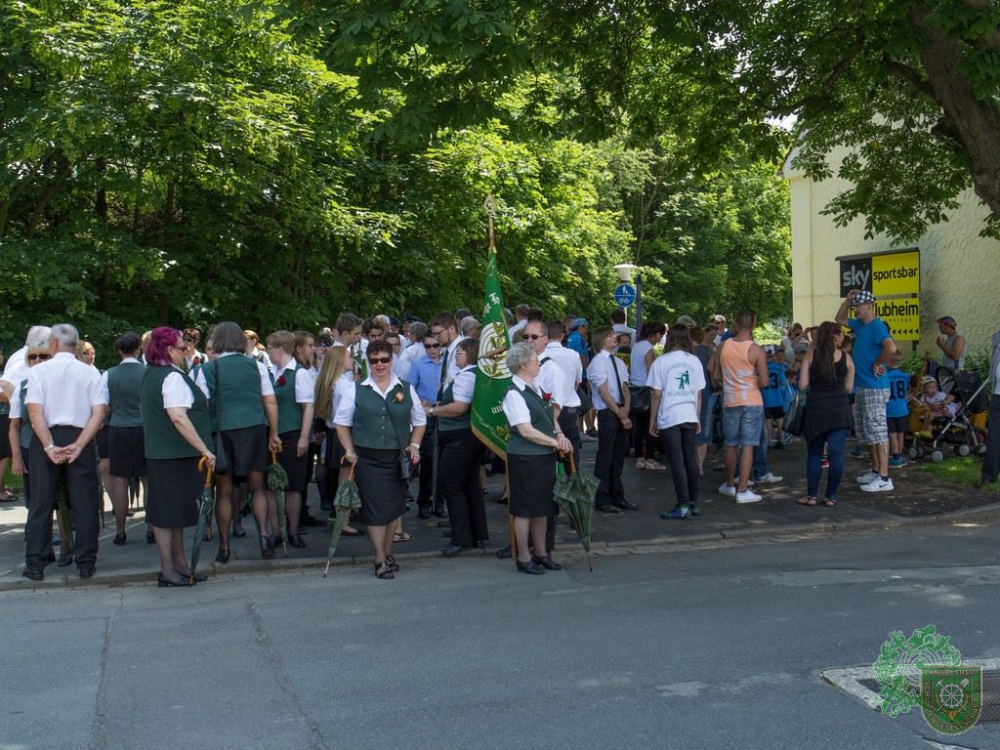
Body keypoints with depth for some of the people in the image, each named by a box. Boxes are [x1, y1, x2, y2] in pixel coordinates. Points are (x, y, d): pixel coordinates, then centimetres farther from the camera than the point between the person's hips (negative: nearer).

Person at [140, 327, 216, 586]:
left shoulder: (150, 375, 14)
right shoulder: (172, 377, -16)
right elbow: (179, 418, -26)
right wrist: (205, 449, -27)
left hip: (159, 452, 10)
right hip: (175, 454, -10)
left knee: (174, 510, 14)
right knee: (170, 511, -3)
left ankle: (179, 565, 22)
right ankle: (168, 570, 4)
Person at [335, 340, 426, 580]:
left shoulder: (406, 389, 7)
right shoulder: (355, 389, 1)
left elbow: (419, 421, 15)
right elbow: (341, 422, 6)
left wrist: (414, 445, 2)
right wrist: (349, 450, -3)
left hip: (398, 458, 2)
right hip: (368, 458, -2)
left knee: (394, 507, 9)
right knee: (376, 508, -5)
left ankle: (388, 553, 25)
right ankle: (380, 560, 2)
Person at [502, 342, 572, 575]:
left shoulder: (535, 388, 12)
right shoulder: (514, 394, -15)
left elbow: (550, 418, 18)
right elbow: (526, 431, -19)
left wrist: (560, 435, -1)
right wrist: (556, 442, -13)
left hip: (545, 457, 9)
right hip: (525, 458, -9)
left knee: (543, 507, 15)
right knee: (525, 509, 2)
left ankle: (541, 553, 27)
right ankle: (524, 558, 13)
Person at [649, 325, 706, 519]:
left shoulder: (661, 361, -5)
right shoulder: (694, 361, 6)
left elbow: (656, 395, -5)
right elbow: (698, 394, 9)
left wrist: (652, 420, 3)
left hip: (669, 418, -4)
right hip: (689, 416, 4)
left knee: (677, 462, -3)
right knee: (691, 460, 11)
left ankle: (683, 506, -3)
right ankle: (693, 503, 18)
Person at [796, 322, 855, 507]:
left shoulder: (811, 355, 0)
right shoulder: (846, 358, 2)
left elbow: (802, 385, -3)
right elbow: (848, 388, 5)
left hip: (816, 408, 0)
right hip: (839, 409, 0)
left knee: (815, 453, 10)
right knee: (836, 453, 4)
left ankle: (812, 495, 10)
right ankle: (831, 496, 6)